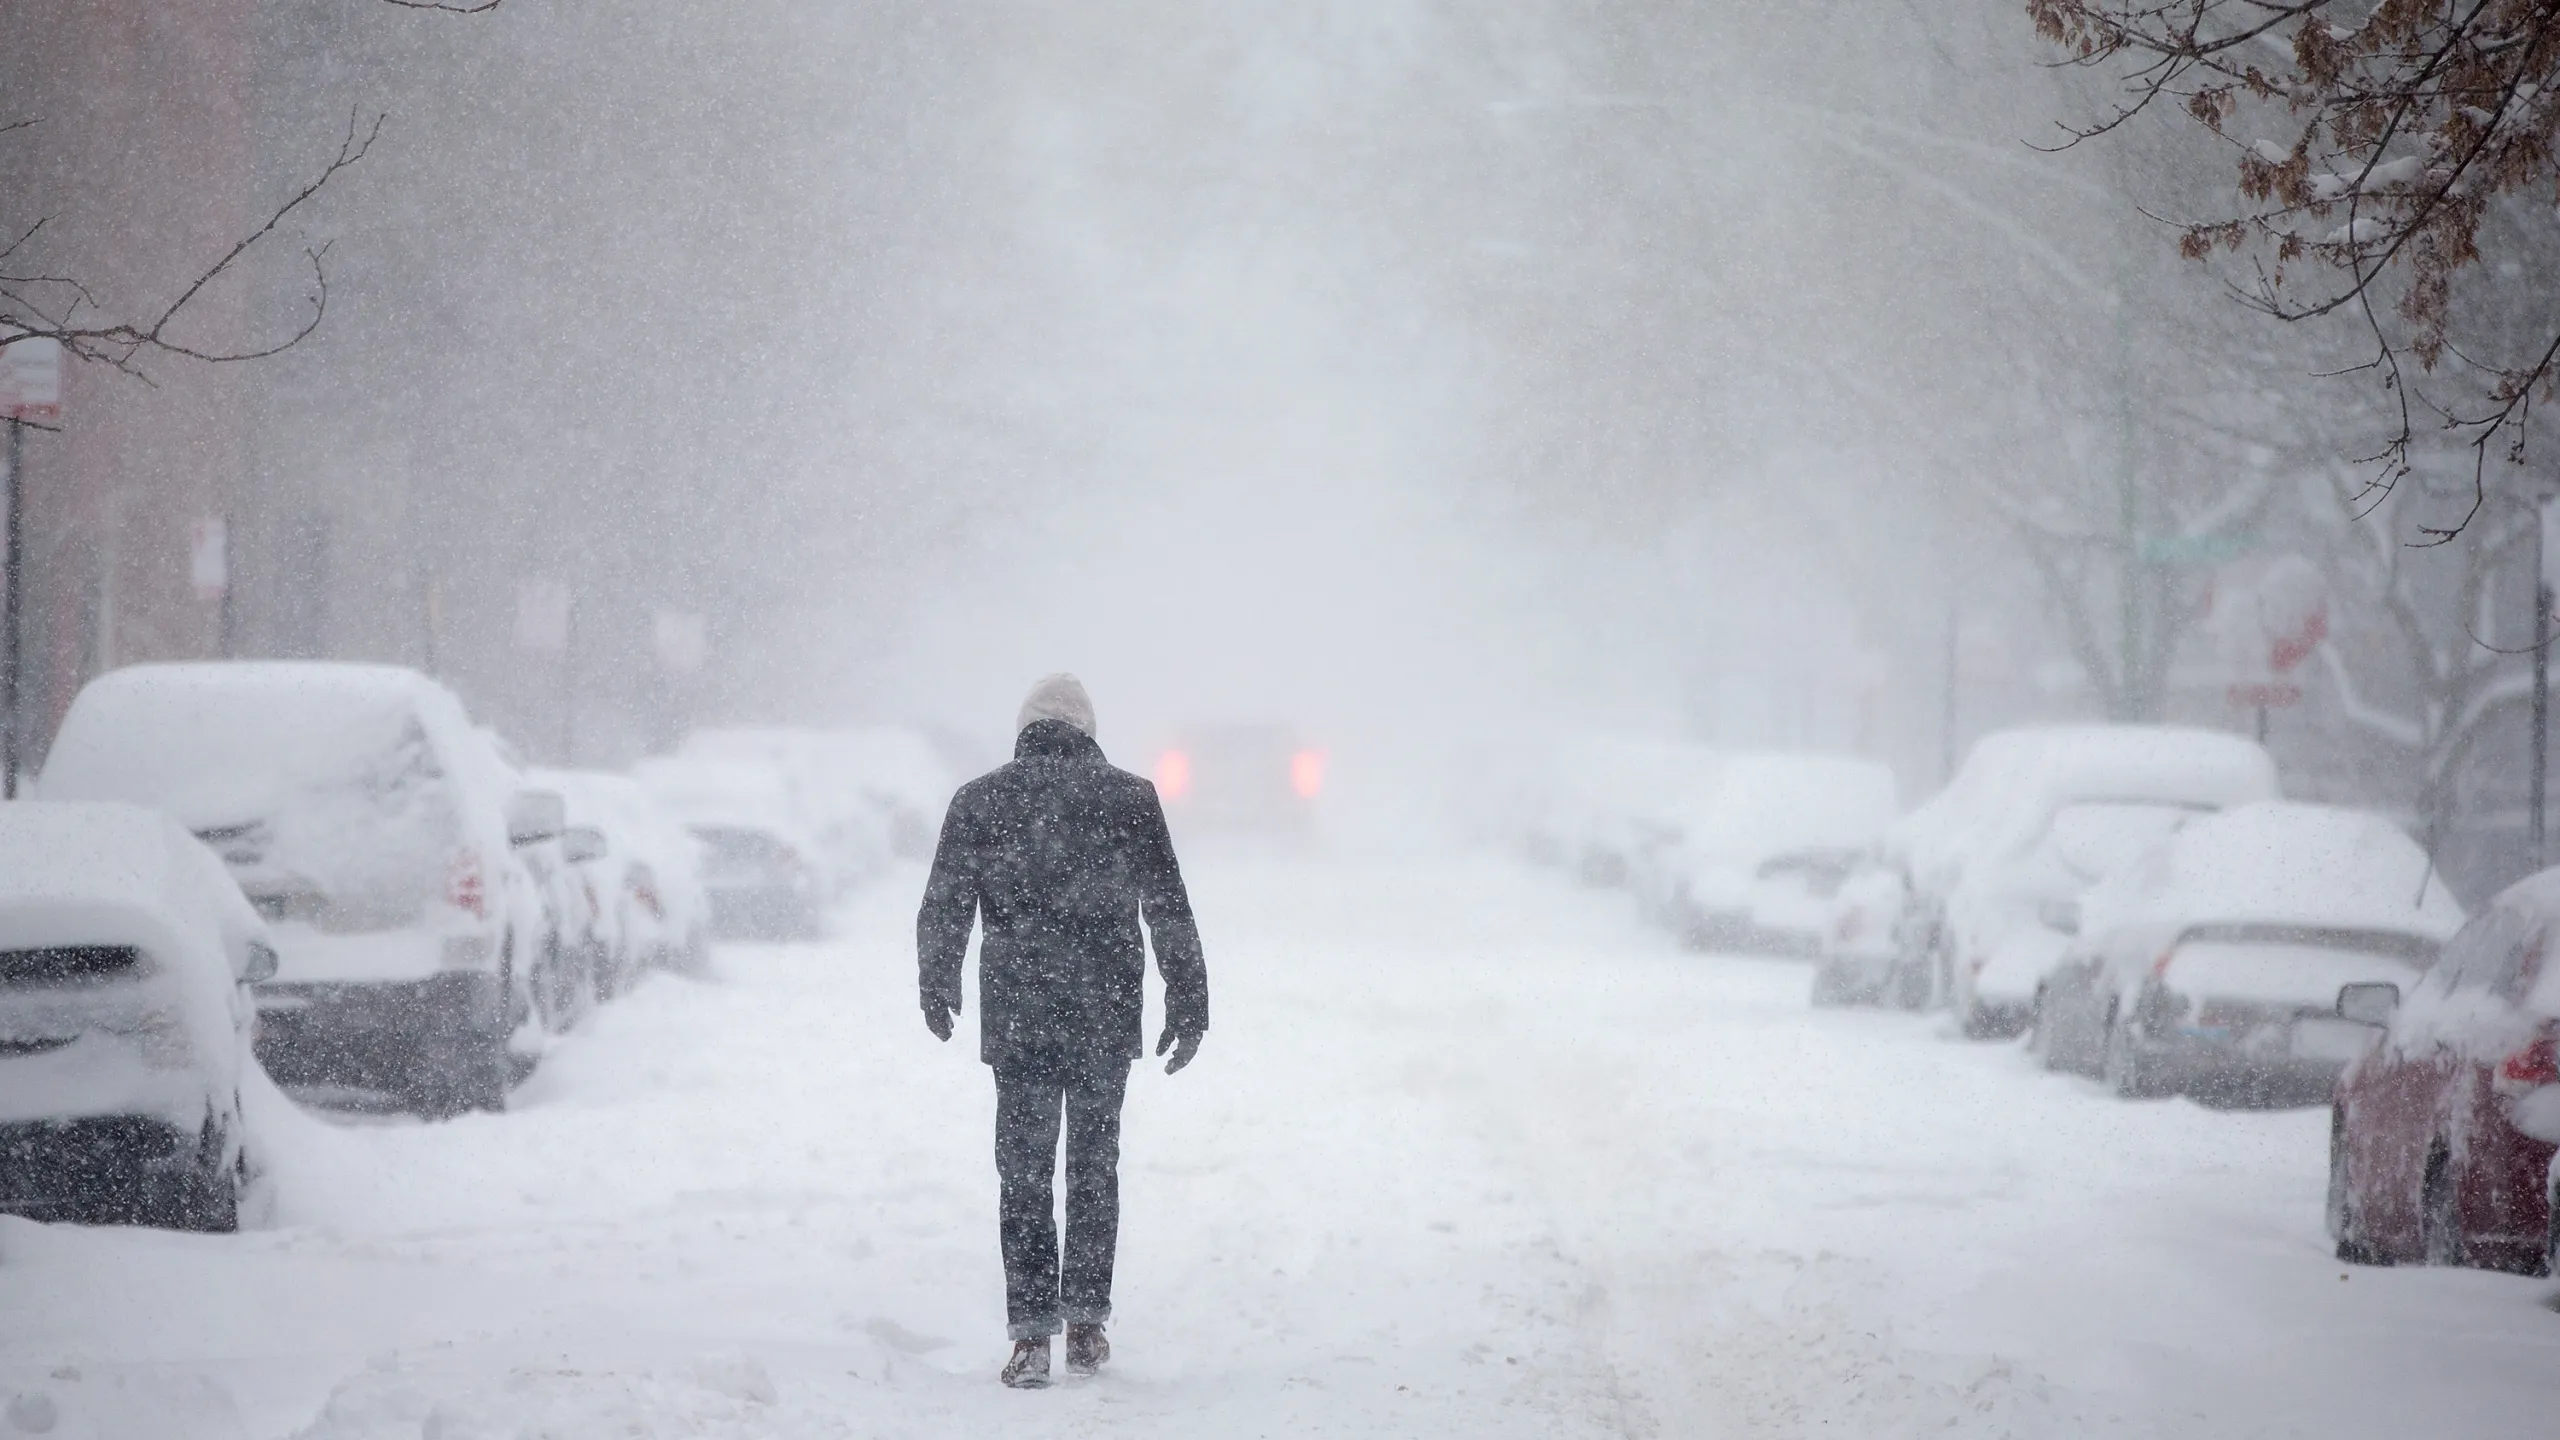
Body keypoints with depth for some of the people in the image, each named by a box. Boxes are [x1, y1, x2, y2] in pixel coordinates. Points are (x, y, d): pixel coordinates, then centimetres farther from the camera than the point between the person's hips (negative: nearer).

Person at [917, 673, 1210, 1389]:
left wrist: (936, 990, 21)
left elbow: (942, 910, 6)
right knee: (1094, 1168, 14)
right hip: (1107, 1015, 1)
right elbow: (1171, 912, 1)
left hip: (1018, 1018, -1)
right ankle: (1086, 1326, 16)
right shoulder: (1129, 797, 2)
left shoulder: (980, 801, 2)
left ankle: (1031, 1336, -4)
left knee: (1024, 1173, 4)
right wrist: (1188, 1007, 6)